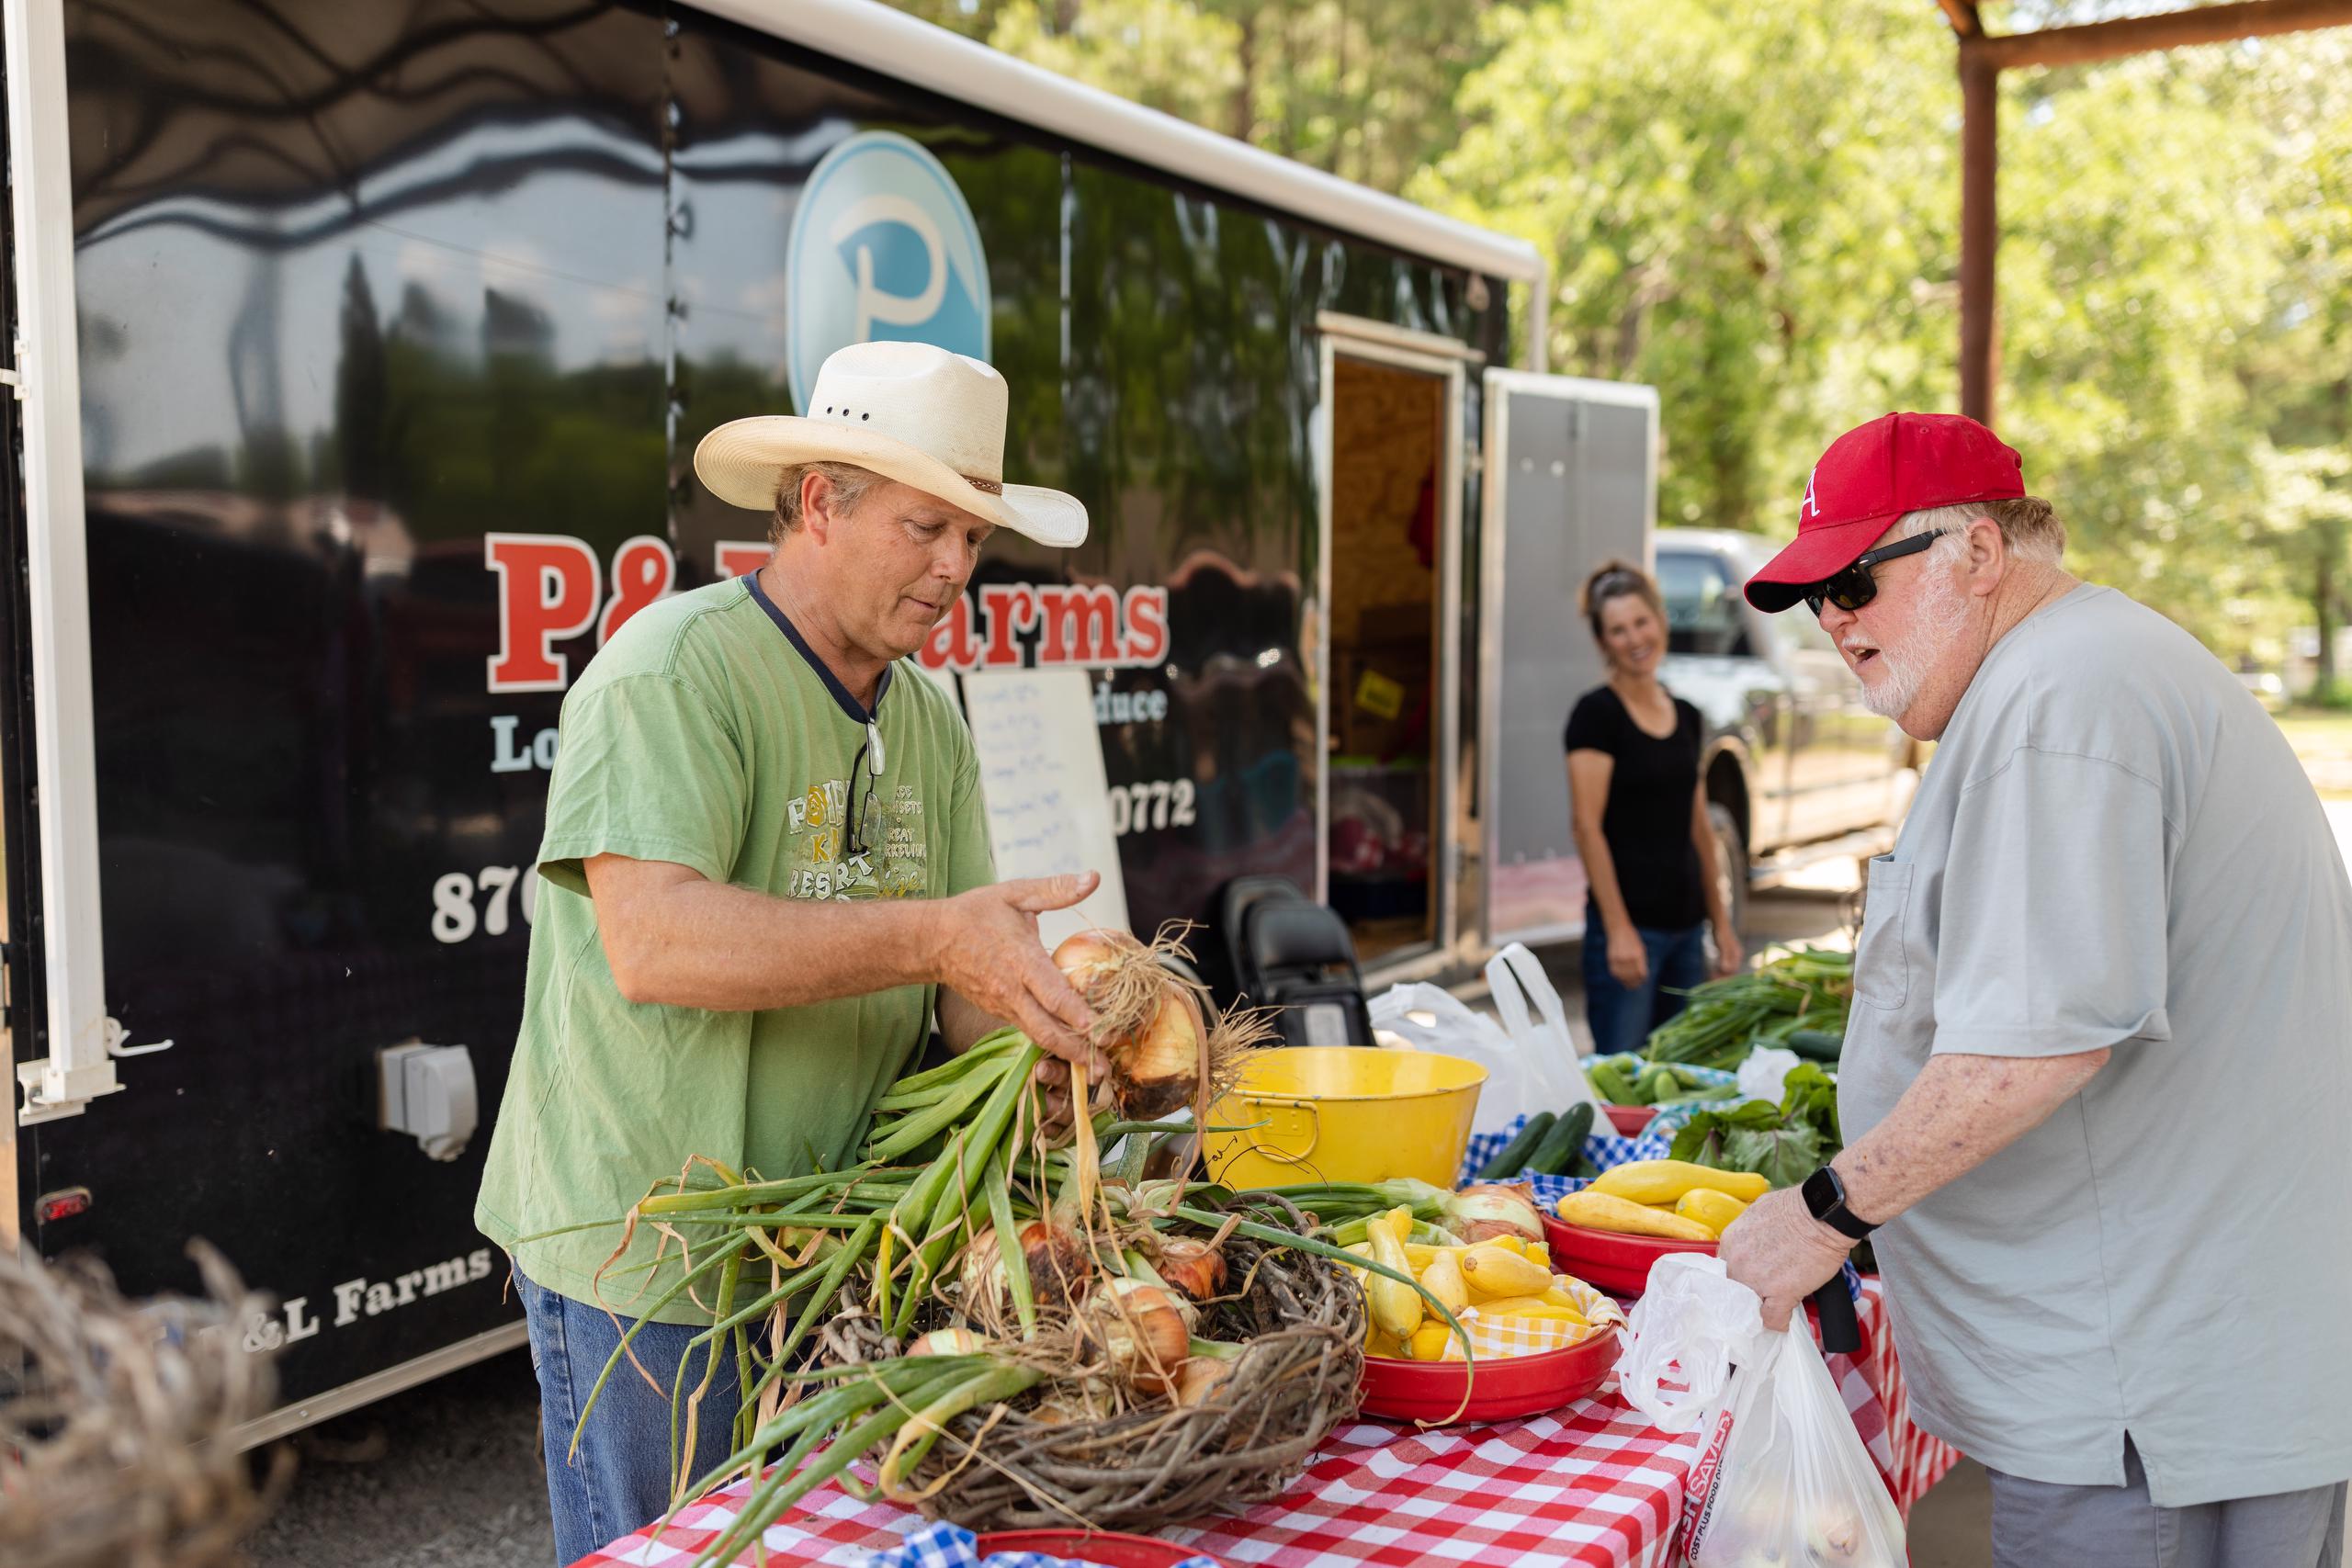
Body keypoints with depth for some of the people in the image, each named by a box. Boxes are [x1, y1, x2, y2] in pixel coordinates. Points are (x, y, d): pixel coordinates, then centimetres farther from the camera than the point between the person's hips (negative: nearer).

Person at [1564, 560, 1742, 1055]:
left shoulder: (1686, 716, 12)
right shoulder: (1596, 713, -9)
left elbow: (1700, 828, 17)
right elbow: (1587, 825, -14)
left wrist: (1721, 922, 14)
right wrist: (1618, 929, -19)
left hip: (1686, 924, 7)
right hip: (1628, 924, -7)